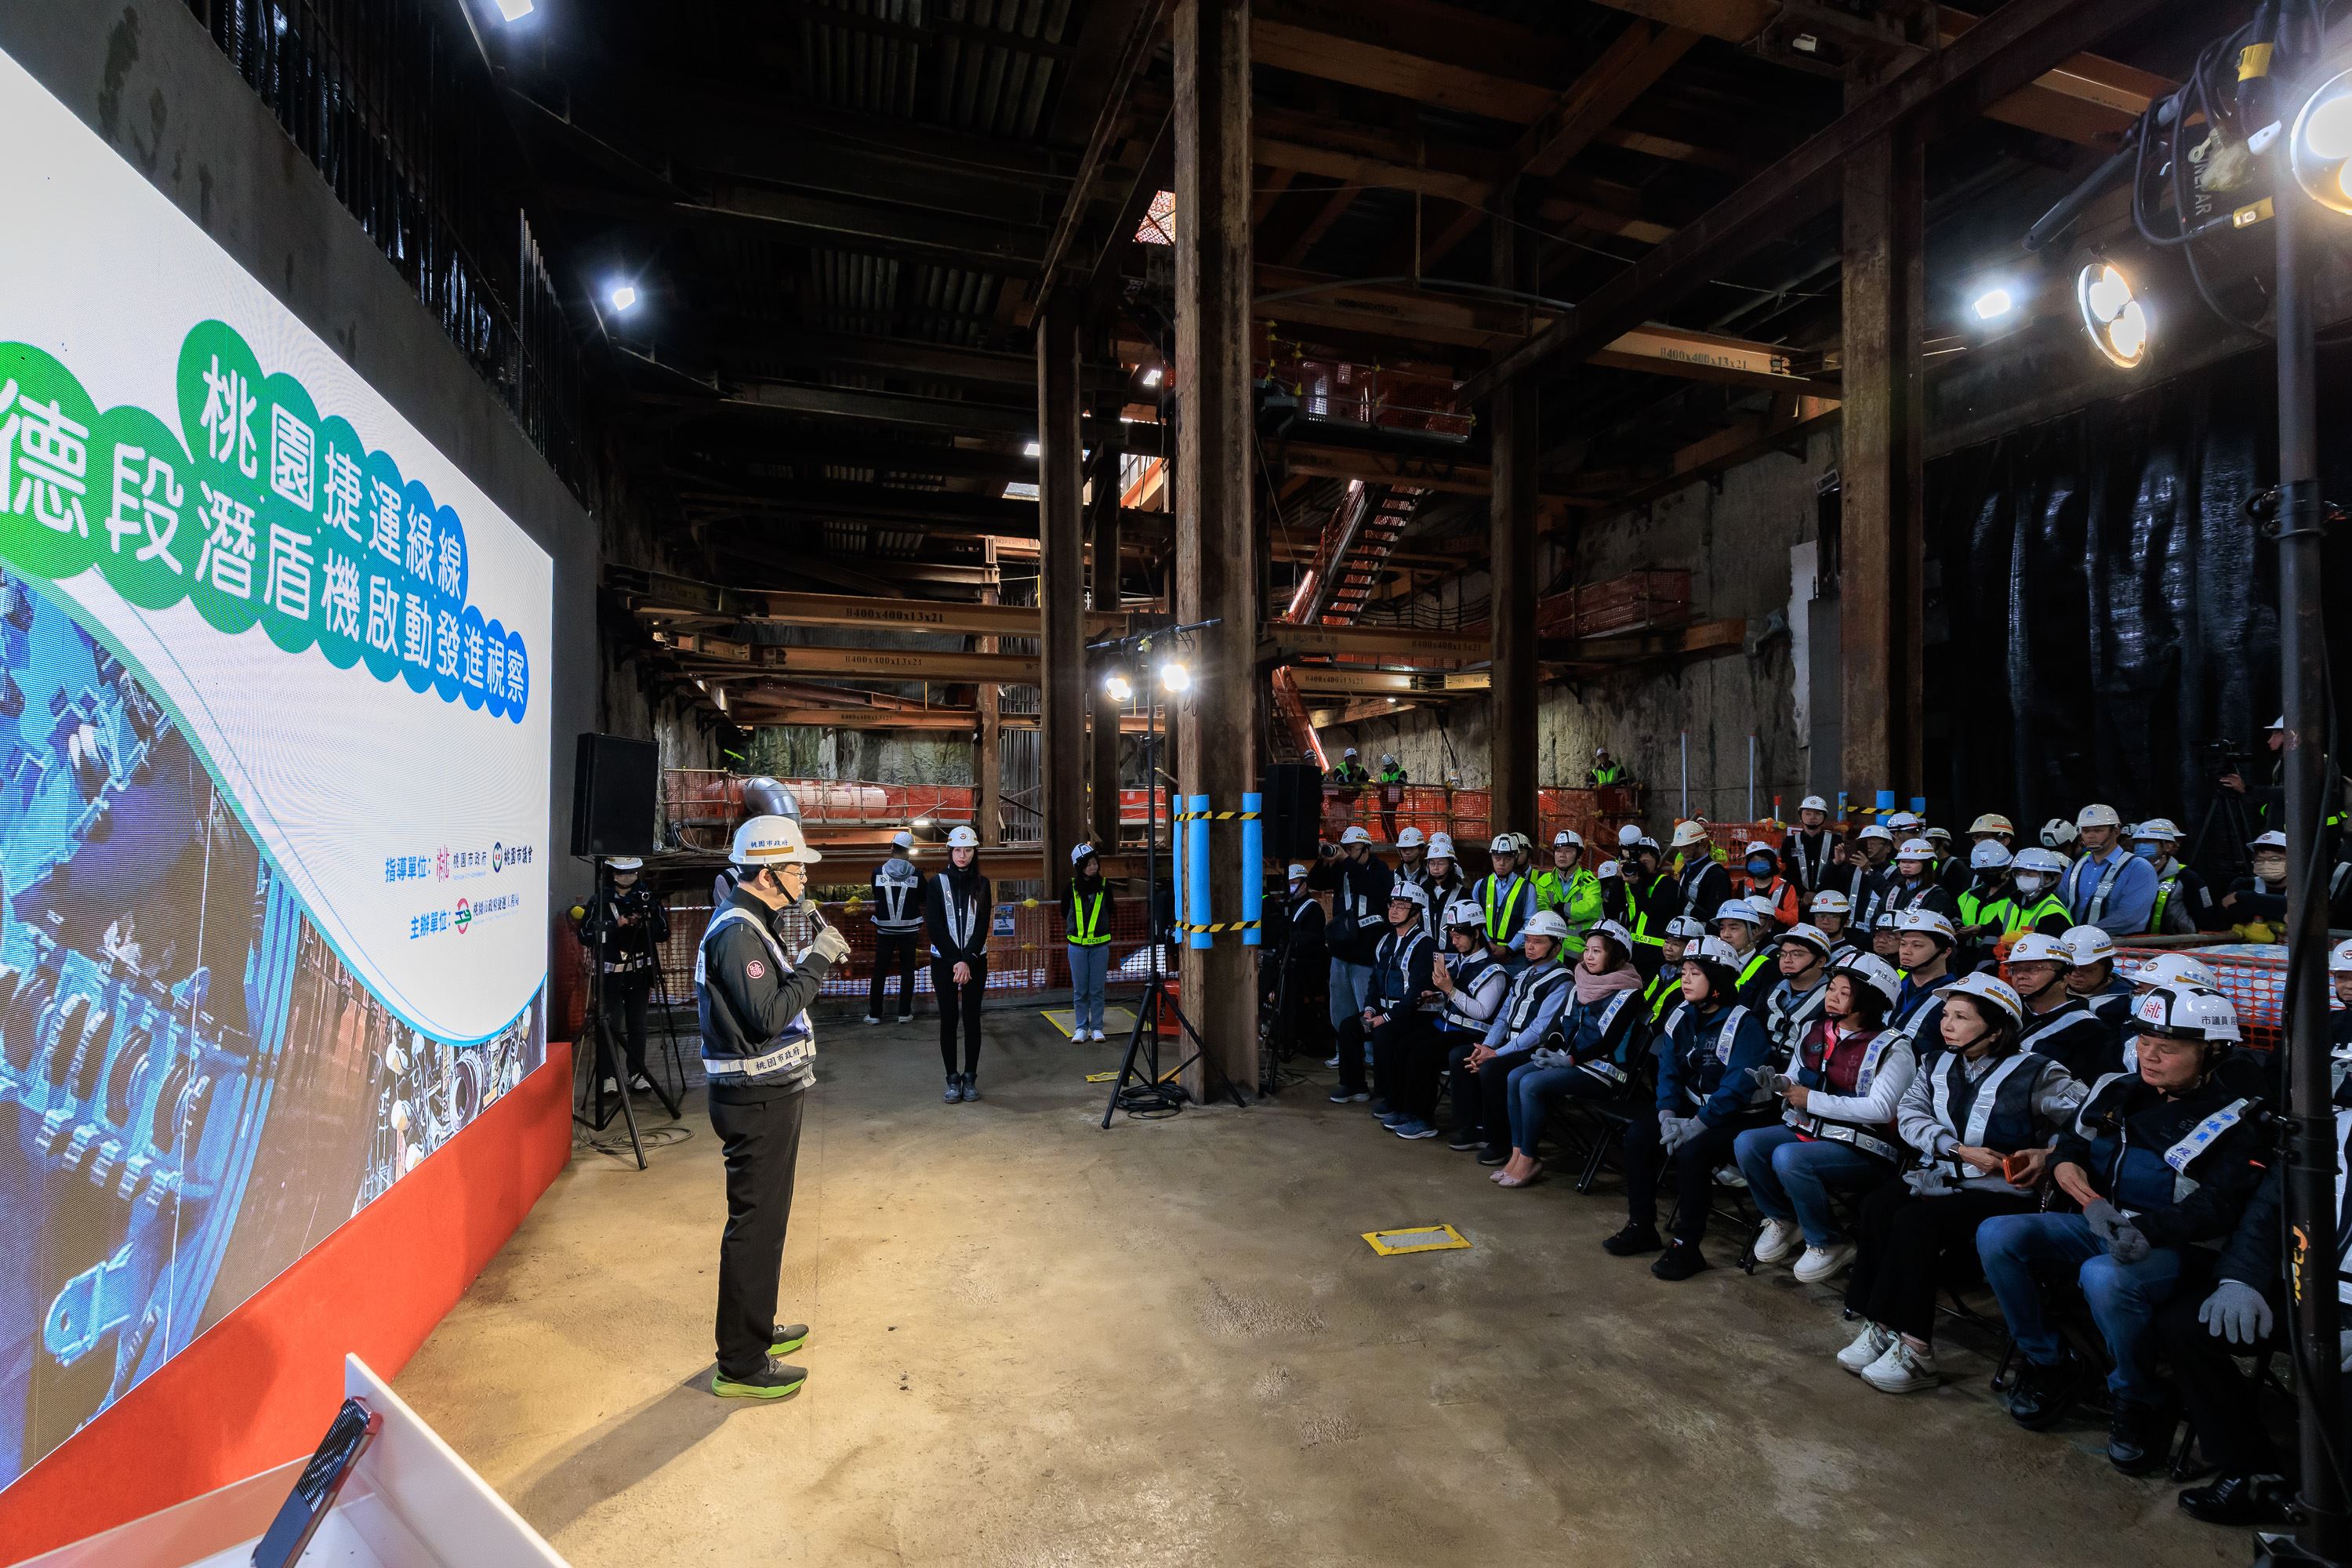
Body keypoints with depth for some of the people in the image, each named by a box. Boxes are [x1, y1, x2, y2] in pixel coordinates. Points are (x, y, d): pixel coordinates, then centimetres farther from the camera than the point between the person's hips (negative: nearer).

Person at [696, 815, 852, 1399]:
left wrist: (811, 961, 5)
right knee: (755, 1226, -1)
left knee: (766, 1218, 21)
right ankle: (740, 1365, 11)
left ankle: (756, 1328, 36)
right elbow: (767, 1016, -27)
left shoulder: (751, 924, 12)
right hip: (756, 1100, -11)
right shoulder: (736, 931, -21)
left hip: (770, 1093, 11)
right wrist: (817, 962, -22)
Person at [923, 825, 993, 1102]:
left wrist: (968, 960, -14)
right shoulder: (937, 884, 0)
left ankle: (970, 1078, 11)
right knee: (948, 1019, 2)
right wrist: (955, 961, -13)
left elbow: (982, 927, -3)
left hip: (975, 961, 1)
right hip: (944, 961, -1)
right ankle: (952, 1080, 9)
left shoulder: (982, 885, 3)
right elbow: (934, 927, -6)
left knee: (972, 1018, 3)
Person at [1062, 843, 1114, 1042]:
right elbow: (1065, 914, 11)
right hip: (1077, 945, 0)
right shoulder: (1071, 888, -3)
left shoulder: (1104, 886, -1)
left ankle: (1096, 1028, 14)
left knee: (1097, 990, 5)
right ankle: (1081, 1028, 15)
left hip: (1100, 945, 0)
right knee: (1080, 990, 6)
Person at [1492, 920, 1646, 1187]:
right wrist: (1546, 1049, -2)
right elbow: (1565, 1024, 15)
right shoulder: (1584, 984, 12)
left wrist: (1569, 1060, -18)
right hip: (1571, 1061, 8)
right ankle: (1517, 1153, -8)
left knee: (1532, 1084, -25)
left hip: (1606, 1071, -8)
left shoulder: (1627, 993, -12)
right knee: (1515, 1077, -10)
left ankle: (1528, 1160, -13)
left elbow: (1609, 1042, -17)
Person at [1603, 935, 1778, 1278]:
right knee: (1639, 1133, -12)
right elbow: (1669, 1070, 2)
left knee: (1692, 1150, -31)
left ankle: (1687, 1247, -15)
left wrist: (1698, 1124, -28)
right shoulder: (1683, 1017, 5)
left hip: (1741, 1118, -7)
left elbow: (1738, 1084, -25)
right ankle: (1641, 1228, 1)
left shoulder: (1744, 1024, -17)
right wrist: (1667, 1114, -15)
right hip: (1693, 1109, 7)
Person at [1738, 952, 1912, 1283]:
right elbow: (1795, 1080, 18)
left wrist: (1813, 1100, -20)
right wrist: (1780, 1082, -8)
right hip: (1808, 1130, 7)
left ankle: (1829, 1244, -6)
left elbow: (1881, 1108, -21)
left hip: (1864, 1150, -7)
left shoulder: (1891, 1049, -11)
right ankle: (1783, 1220, 8)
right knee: (1746, 1143, -18)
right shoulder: (1814, 1032, 9)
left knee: (1787, 1158, -32)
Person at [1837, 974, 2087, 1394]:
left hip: (2003, 1191, -5)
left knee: (1915, 1221, -29)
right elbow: (1909, 1114, 0)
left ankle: (1914, 1352, -19)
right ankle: (1880, 1326, -18)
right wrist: (1960, 1150, -13)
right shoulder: (1935, 1065, 10)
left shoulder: (2036, 1074, -5)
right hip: (1938, 1177, 5)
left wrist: (2047, 1153, -17)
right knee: (1877, 1207, -24)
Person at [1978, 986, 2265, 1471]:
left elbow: (2218, 1207, -18)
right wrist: (2063, 1162, -2)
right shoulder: (2119, 1090, 11)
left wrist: (2147, 1227, -35)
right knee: (1996, 1235, -19)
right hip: (2094, 1227, 6)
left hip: (2169, 1247, -6)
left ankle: (2139, 1404, -9)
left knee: (2105, 1277, -38)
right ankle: (2049, 1365, 0)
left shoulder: (2233, 1125, -6)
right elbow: (2072, 1138, 23)